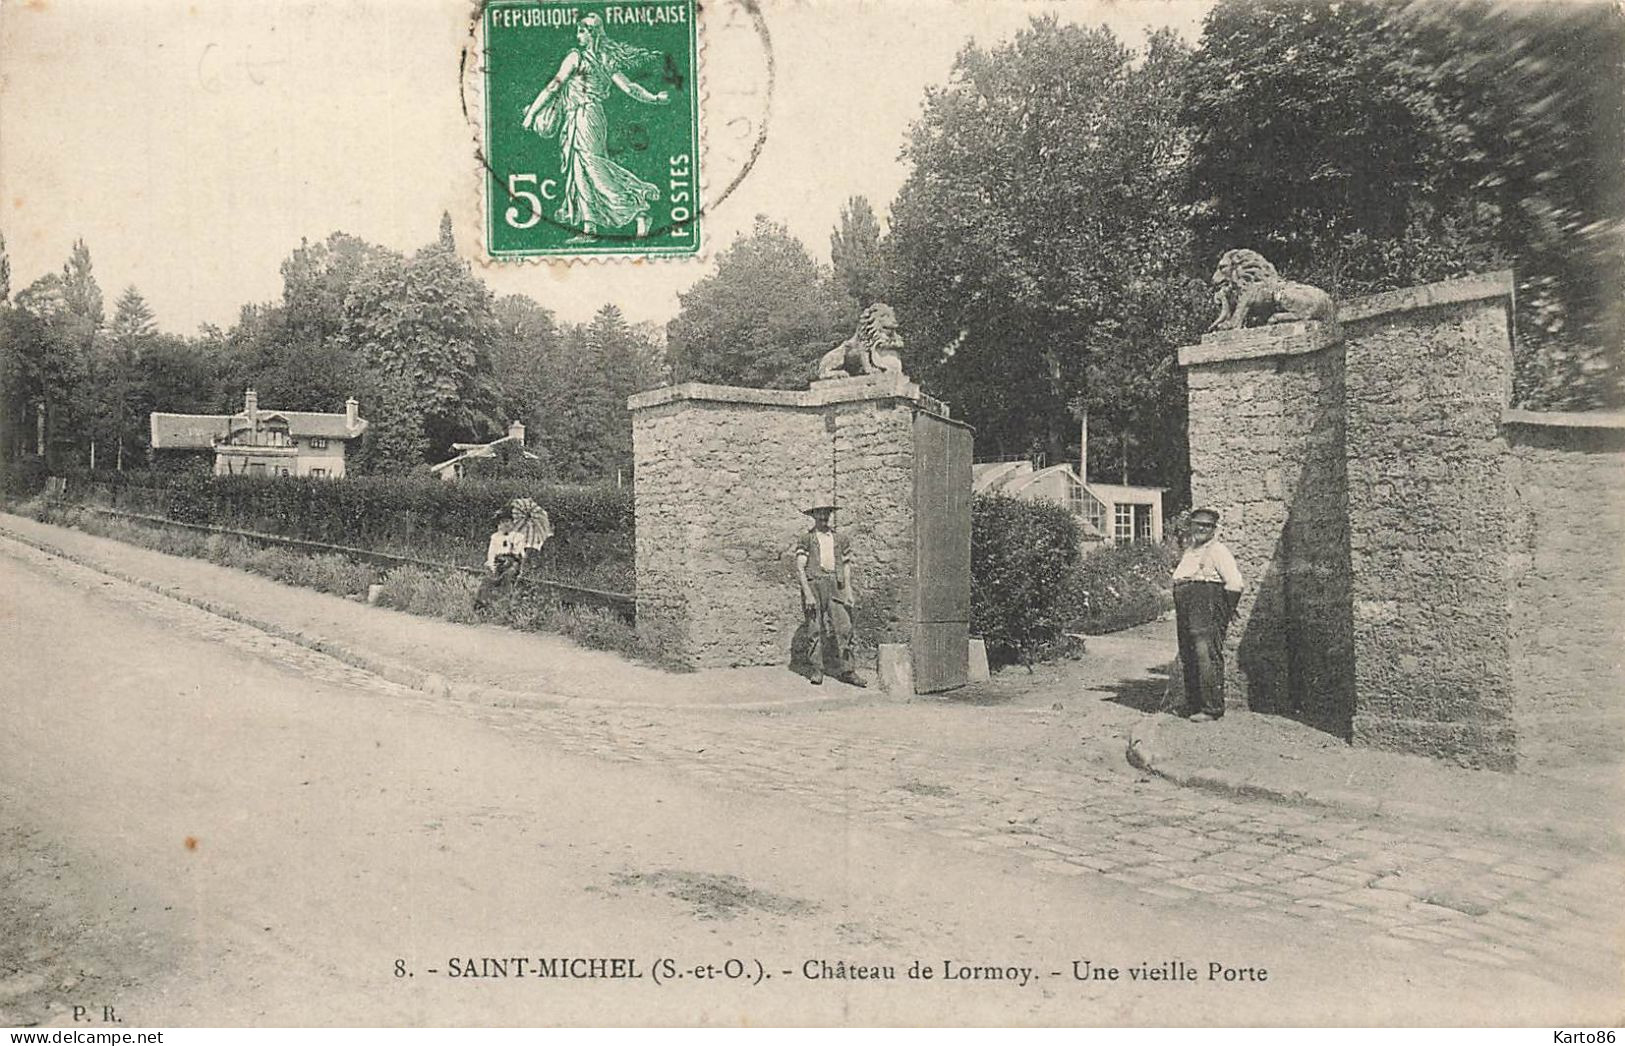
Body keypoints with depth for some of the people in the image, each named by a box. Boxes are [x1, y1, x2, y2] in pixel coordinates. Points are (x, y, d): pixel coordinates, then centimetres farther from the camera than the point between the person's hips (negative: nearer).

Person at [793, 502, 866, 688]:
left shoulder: (841, 539, 15)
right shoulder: (806, 539, 3)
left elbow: (846, 566, 17)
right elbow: (799, 568, -3)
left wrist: (849, 591, 7)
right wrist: (808, 593, -12)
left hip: (835, 587, 3)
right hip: (813, 584, -2)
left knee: (844, 628, -4)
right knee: (815, 630, 0)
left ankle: (846, 670, 3)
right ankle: (816, 670, 10)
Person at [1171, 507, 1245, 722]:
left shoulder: (1218, 551, -3)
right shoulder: (1189, 553, 23)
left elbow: (1235, 583, -11)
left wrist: (1227, 611, -5)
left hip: (1208, 612, -9)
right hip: (1186, 614, 9)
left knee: (1207, 657, -11)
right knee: (1188, 659, 9)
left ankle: (1211, 708, -9)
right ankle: (1193, 705, 17)